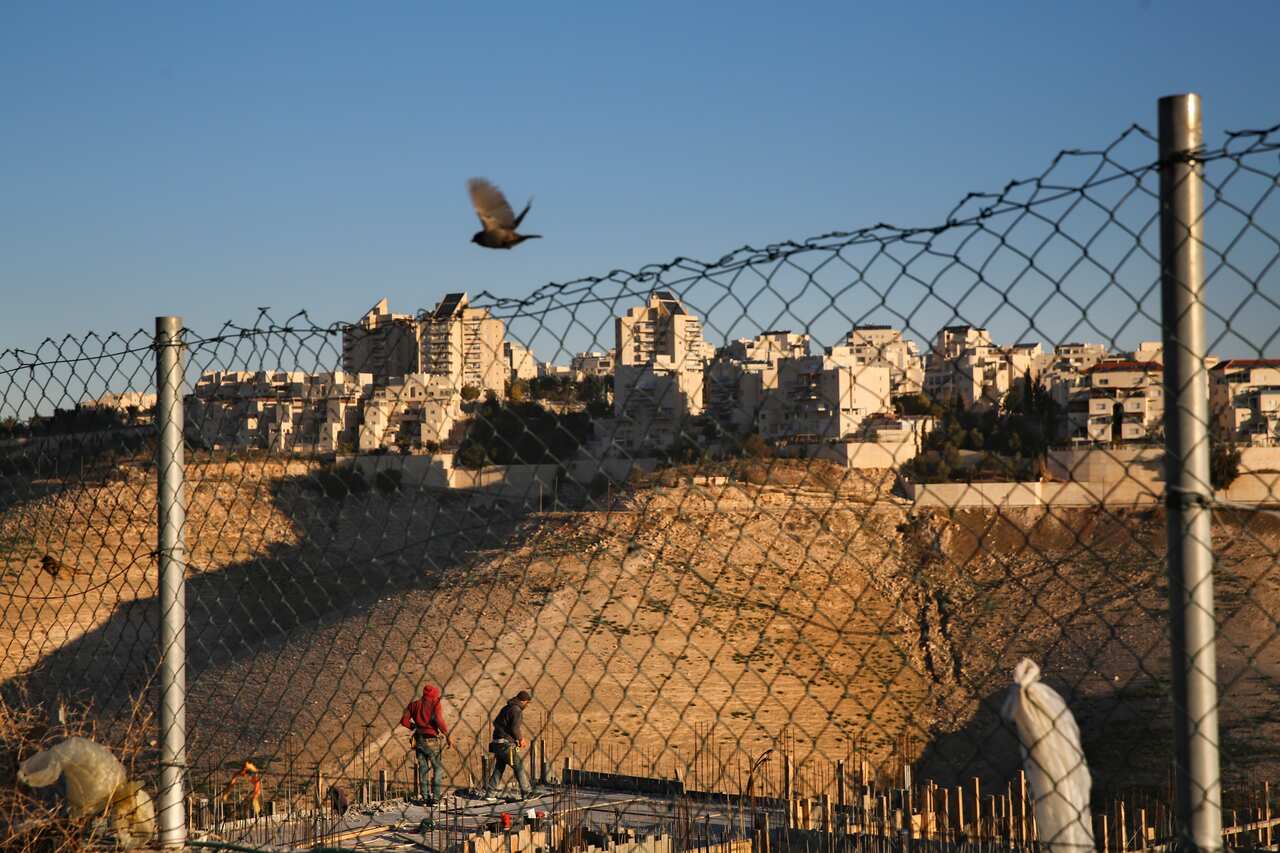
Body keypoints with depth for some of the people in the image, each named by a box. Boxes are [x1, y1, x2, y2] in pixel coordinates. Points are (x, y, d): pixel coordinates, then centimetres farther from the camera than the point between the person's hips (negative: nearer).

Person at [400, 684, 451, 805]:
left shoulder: (414, 704, 8)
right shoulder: (435, 704, -6)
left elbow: (404, 721, 3)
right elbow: (439, 720, -21)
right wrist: (448, 736, -14)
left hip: (419, 740, 5)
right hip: (432, 740, -5)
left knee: (423, 768, 14)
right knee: (438, 768, 5)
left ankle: (425, 796, 14)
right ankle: (436, 796, -2)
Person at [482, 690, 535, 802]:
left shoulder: (506, 708, 18)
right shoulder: (517, 711, -11)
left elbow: (495, 722, 26)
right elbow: (515, 728, -22)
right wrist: (521, 739, -3)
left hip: (498, 743, 9)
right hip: (507, 744, -9)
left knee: (499, 768, 13)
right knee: (519, 767, -2)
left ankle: (490, 793, 11)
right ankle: (527, 792, 0)